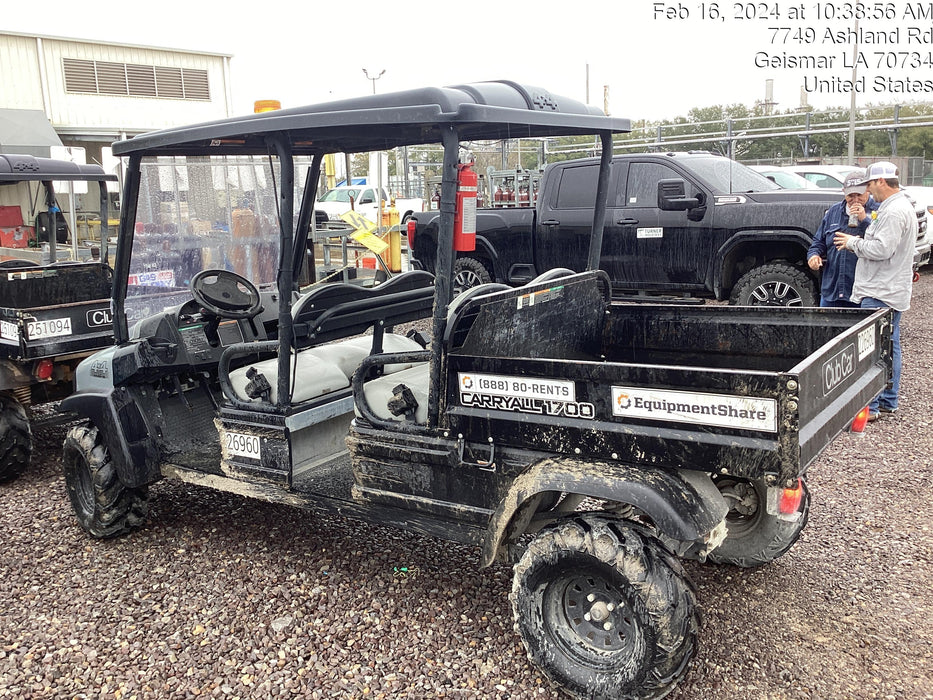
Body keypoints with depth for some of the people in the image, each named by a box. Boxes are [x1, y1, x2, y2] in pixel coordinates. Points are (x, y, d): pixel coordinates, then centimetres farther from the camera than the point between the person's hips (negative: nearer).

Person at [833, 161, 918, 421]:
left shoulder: (894, 211, -17)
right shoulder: (902, 207, 18)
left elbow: (881, 249, -24)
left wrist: (853, 242, -9)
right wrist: (858, 243, 8)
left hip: (881, 293, -11)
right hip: (891, 290, 11)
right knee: (889, 347, 14)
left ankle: (868, 406, -6)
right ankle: (888, 401, 22)